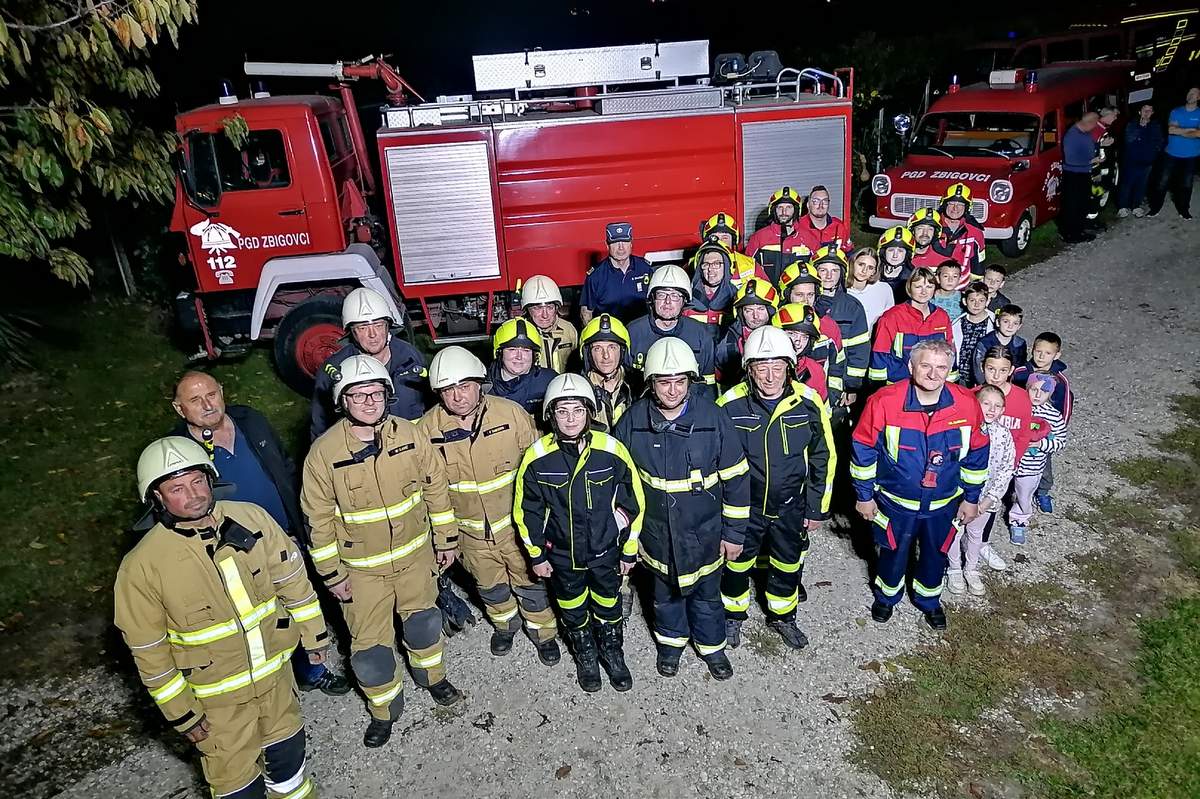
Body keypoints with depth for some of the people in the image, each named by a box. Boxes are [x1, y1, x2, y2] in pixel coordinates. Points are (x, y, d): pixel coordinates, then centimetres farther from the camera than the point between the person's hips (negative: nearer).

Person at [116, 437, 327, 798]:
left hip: (275, 670, 4)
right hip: (216, 696, -3)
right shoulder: (142, 566, -22)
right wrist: (182, 714, -7)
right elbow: (149, 650, -13)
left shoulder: (251, 518, -15)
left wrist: (314, 633, 6)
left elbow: (292, 577, -2)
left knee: (287, 744, 26)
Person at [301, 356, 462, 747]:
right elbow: (320, 519, -10)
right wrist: (332, 574, -6)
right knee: (369, 642, 8)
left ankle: (432, 675, 50)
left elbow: (435, 487, -1)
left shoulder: (408, 434, -12)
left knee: (423, 620, 21)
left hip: (415, 553, 2)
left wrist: (446, 539, 4)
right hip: (362, 567, -2)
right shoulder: (324, 452, -18)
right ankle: (384, 708, 35)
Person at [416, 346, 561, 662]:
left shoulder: (511, 412, -19)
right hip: (470, 529, 2)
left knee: (529, 581, 17)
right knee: (489, 585, 24)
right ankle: (505, 624, 54)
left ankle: (544, 633, 43)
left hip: (516, 521, -2)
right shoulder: (428, 428, -15)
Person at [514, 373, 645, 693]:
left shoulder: (612, 450, -18)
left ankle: (613, 652, 47)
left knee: (608, 605, 20)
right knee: (573, 609, 21)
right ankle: (585, 657, 47)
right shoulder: (536, 457, -17)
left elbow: (633, 502, -6)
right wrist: (536, 555, 0)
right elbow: (526, 510, -4)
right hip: (562, 553, 0)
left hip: (605, 549, 0)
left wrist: (629, 551, -1)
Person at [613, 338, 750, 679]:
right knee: (665, 591, 22)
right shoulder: (633, 420, -15)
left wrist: (734, 533, -5)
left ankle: (711, 646, 45)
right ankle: (671, 641, 49)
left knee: (706, 593, 19)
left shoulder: (712, 417, -19)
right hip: (656, 532, 1)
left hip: (704, 531, -1)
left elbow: (735, 478, -9)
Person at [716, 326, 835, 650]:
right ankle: (733, 616, 44)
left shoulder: (810, 402, -15)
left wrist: (817, 510, 1)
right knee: (737, 563, 18)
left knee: (788, 565, 21)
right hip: (742, 506, -1)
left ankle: (782, 617, 47)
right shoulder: (729, 404, -19)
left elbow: (824, 459, -2)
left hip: (790, 507, 2)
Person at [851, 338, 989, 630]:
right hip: (896, 502, -2)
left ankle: (929, 600, 52)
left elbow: (976, 454, -1)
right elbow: (863, 449, -12)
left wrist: (971, 498, 6)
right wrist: (864, 495, -6)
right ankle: (886, 596, 49)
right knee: (893, 553, 19)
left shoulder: (966, 403, -16)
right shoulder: (884, 401, -24)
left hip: (944, 504, 2)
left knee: (935, 554, 23)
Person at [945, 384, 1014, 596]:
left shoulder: (1004, 435, -10)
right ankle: (954, 570, 37)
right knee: (954, 533, 14)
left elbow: (1006, 470, -8)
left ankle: (971, 569, 43)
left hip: (986, 498, 3)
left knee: (976, 533, 22)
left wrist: (987, 501, -14)